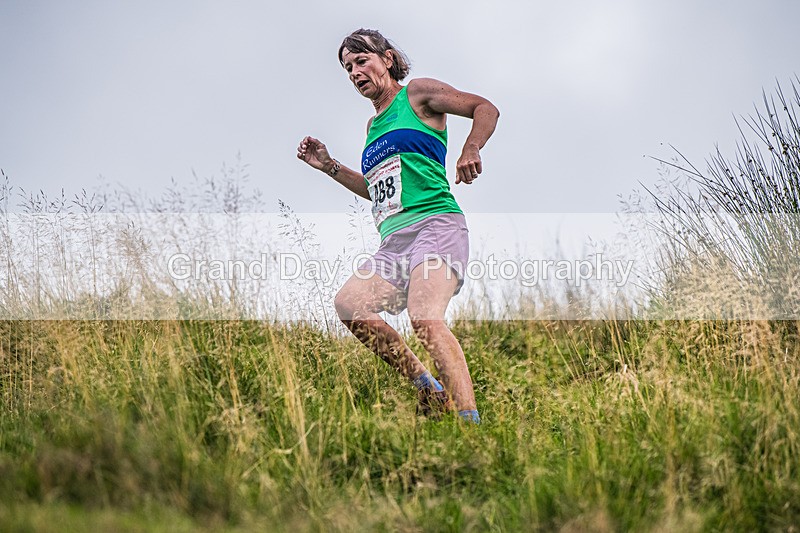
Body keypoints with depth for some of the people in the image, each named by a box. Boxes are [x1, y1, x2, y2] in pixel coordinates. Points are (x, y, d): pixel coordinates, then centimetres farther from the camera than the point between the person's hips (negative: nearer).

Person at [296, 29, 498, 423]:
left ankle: (469, 418, -37)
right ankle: (429, 390, -10)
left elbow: (485, 108, 1)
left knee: (424, 318, -30)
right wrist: (329, 166, 29)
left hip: (435, 224, -7)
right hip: (393, 240, 7)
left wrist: (470, 150, -16)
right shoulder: (373, 126, 29)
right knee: (348, 304, -19)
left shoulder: (418, 94, 9)